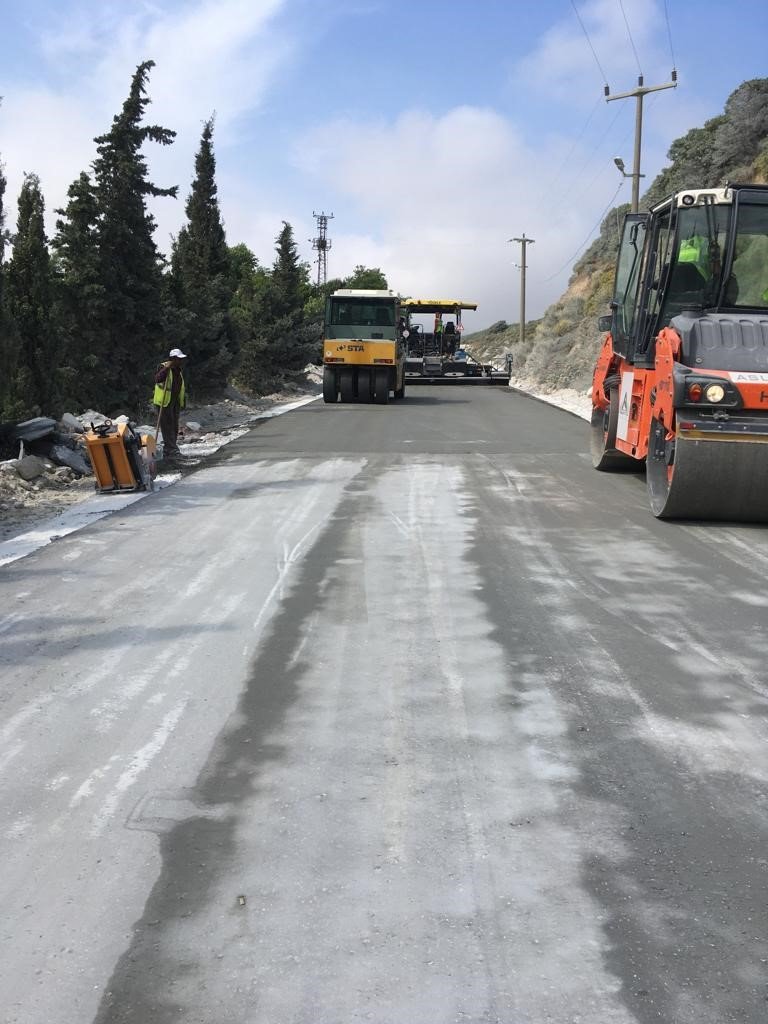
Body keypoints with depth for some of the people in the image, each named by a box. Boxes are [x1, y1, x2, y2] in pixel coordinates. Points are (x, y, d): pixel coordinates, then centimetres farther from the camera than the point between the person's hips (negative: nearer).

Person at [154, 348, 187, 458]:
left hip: (176, 402, 8)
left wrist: (183, 399, 19)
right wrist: (166, 369, -36)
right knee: (167, 426, -11)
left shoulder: (179, 369, 12)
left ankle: (167, 451, 18)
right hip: (164, 401, -8)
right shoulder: (163, 367, -11)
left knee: (174, 427, 9)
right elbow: (157, 379, -28)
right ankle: (173, 450, -16)